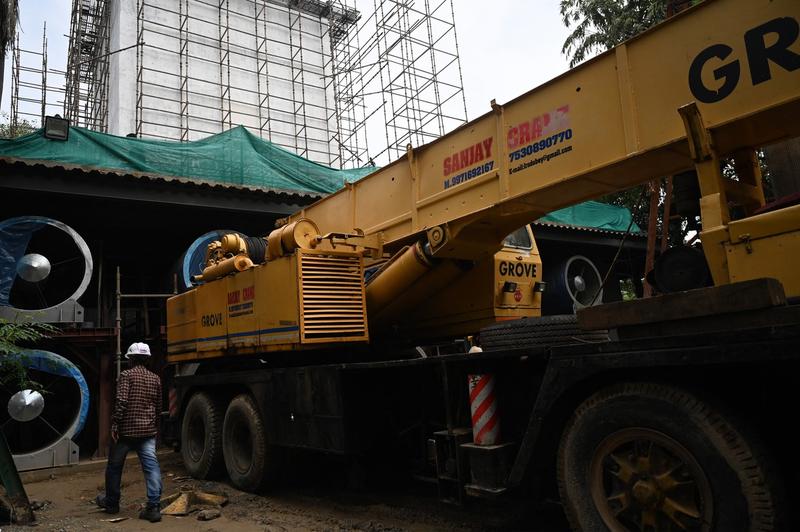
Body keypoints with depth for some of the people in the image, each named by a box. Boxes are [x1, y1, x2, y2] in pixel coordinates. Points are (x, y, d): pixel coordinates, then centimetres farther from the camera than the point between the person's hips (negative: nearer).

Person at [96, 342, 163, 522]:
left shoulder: (126, 375, -6)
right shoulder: (155, 379, 9)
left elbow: (121, 401, -17)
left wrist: (115, 424, -12)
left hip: (126, 429, -3)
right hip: (148, 431, 3)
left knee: (114, 466, 17)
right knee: (151, 466, -3)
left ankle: (111, 503, 33)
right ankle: (154, 507, -9)